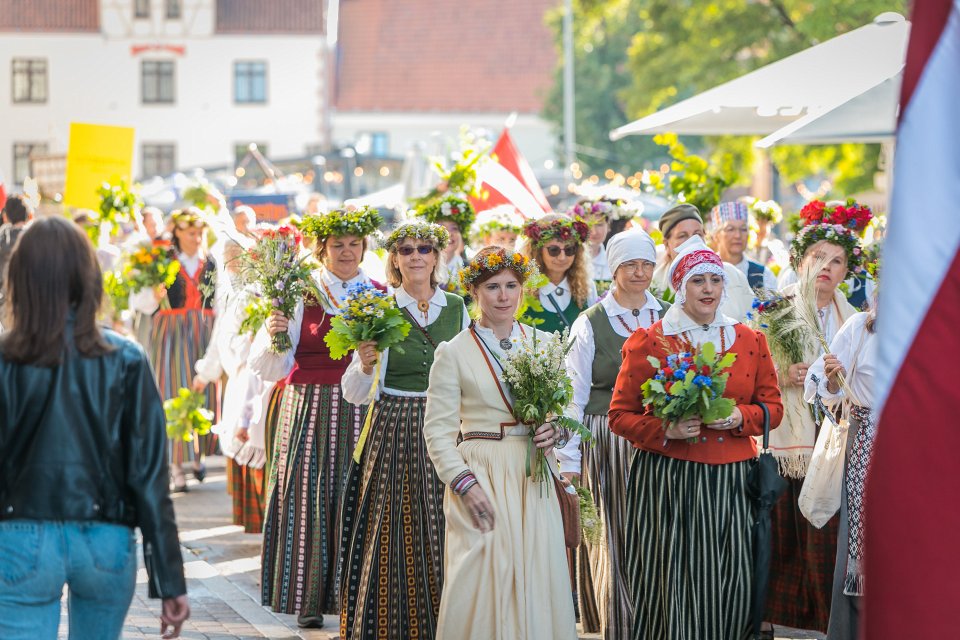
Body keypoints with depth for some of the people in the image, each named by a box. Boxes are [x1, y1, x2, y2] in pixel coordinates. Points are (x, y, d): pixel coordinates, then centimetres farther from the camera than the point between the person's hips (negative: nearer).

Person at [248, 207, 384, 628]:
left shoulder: (381, 295, 7)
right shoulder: (301, 293, 2)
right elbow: (270, 368, -2)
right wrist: (271, 335, -21)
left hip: (361, 414, 1)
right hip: (310, 408, -1)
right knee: (308, 498, -1)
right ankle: (308, 598, 8)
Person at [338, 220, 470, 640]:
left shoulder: (456, 307, 7)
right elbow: (354, 393, -5)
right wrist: (365, 365, -24)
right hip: (394, 433, -3)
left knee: (441, 535, 4)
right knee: (395, 534, -2)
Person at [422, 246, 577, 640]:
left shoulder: (542, 344, 9)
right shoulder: (454, 353, -2)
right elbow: (438, 431, -3)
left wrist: (556, 430, -5)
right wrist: (464, 484, -14)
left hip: (534, 478, 3)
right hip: (480, 476, -3)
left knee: (535, 583, 2)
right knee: (483, 583, -4)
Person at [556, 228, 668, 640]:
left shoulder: (669, 318, 9)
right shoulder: (590, 324, 1)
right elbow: (573, 397, -1)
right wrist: (568, 462, -7)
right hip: (608, 446, -2)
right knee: (614, 540, 0)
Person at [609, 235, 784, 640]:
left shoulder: (750, 341, 11)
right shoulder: (648, 343, 2)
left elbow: (773, 407, 13)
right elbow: (621, 415, 3)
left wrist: (740, 418, -7)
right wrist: (666, 430, -14)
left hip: (731, 482, 3)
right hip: (666, 484, -2)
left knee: (731, 588, -2)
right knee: (672, 585, -5)